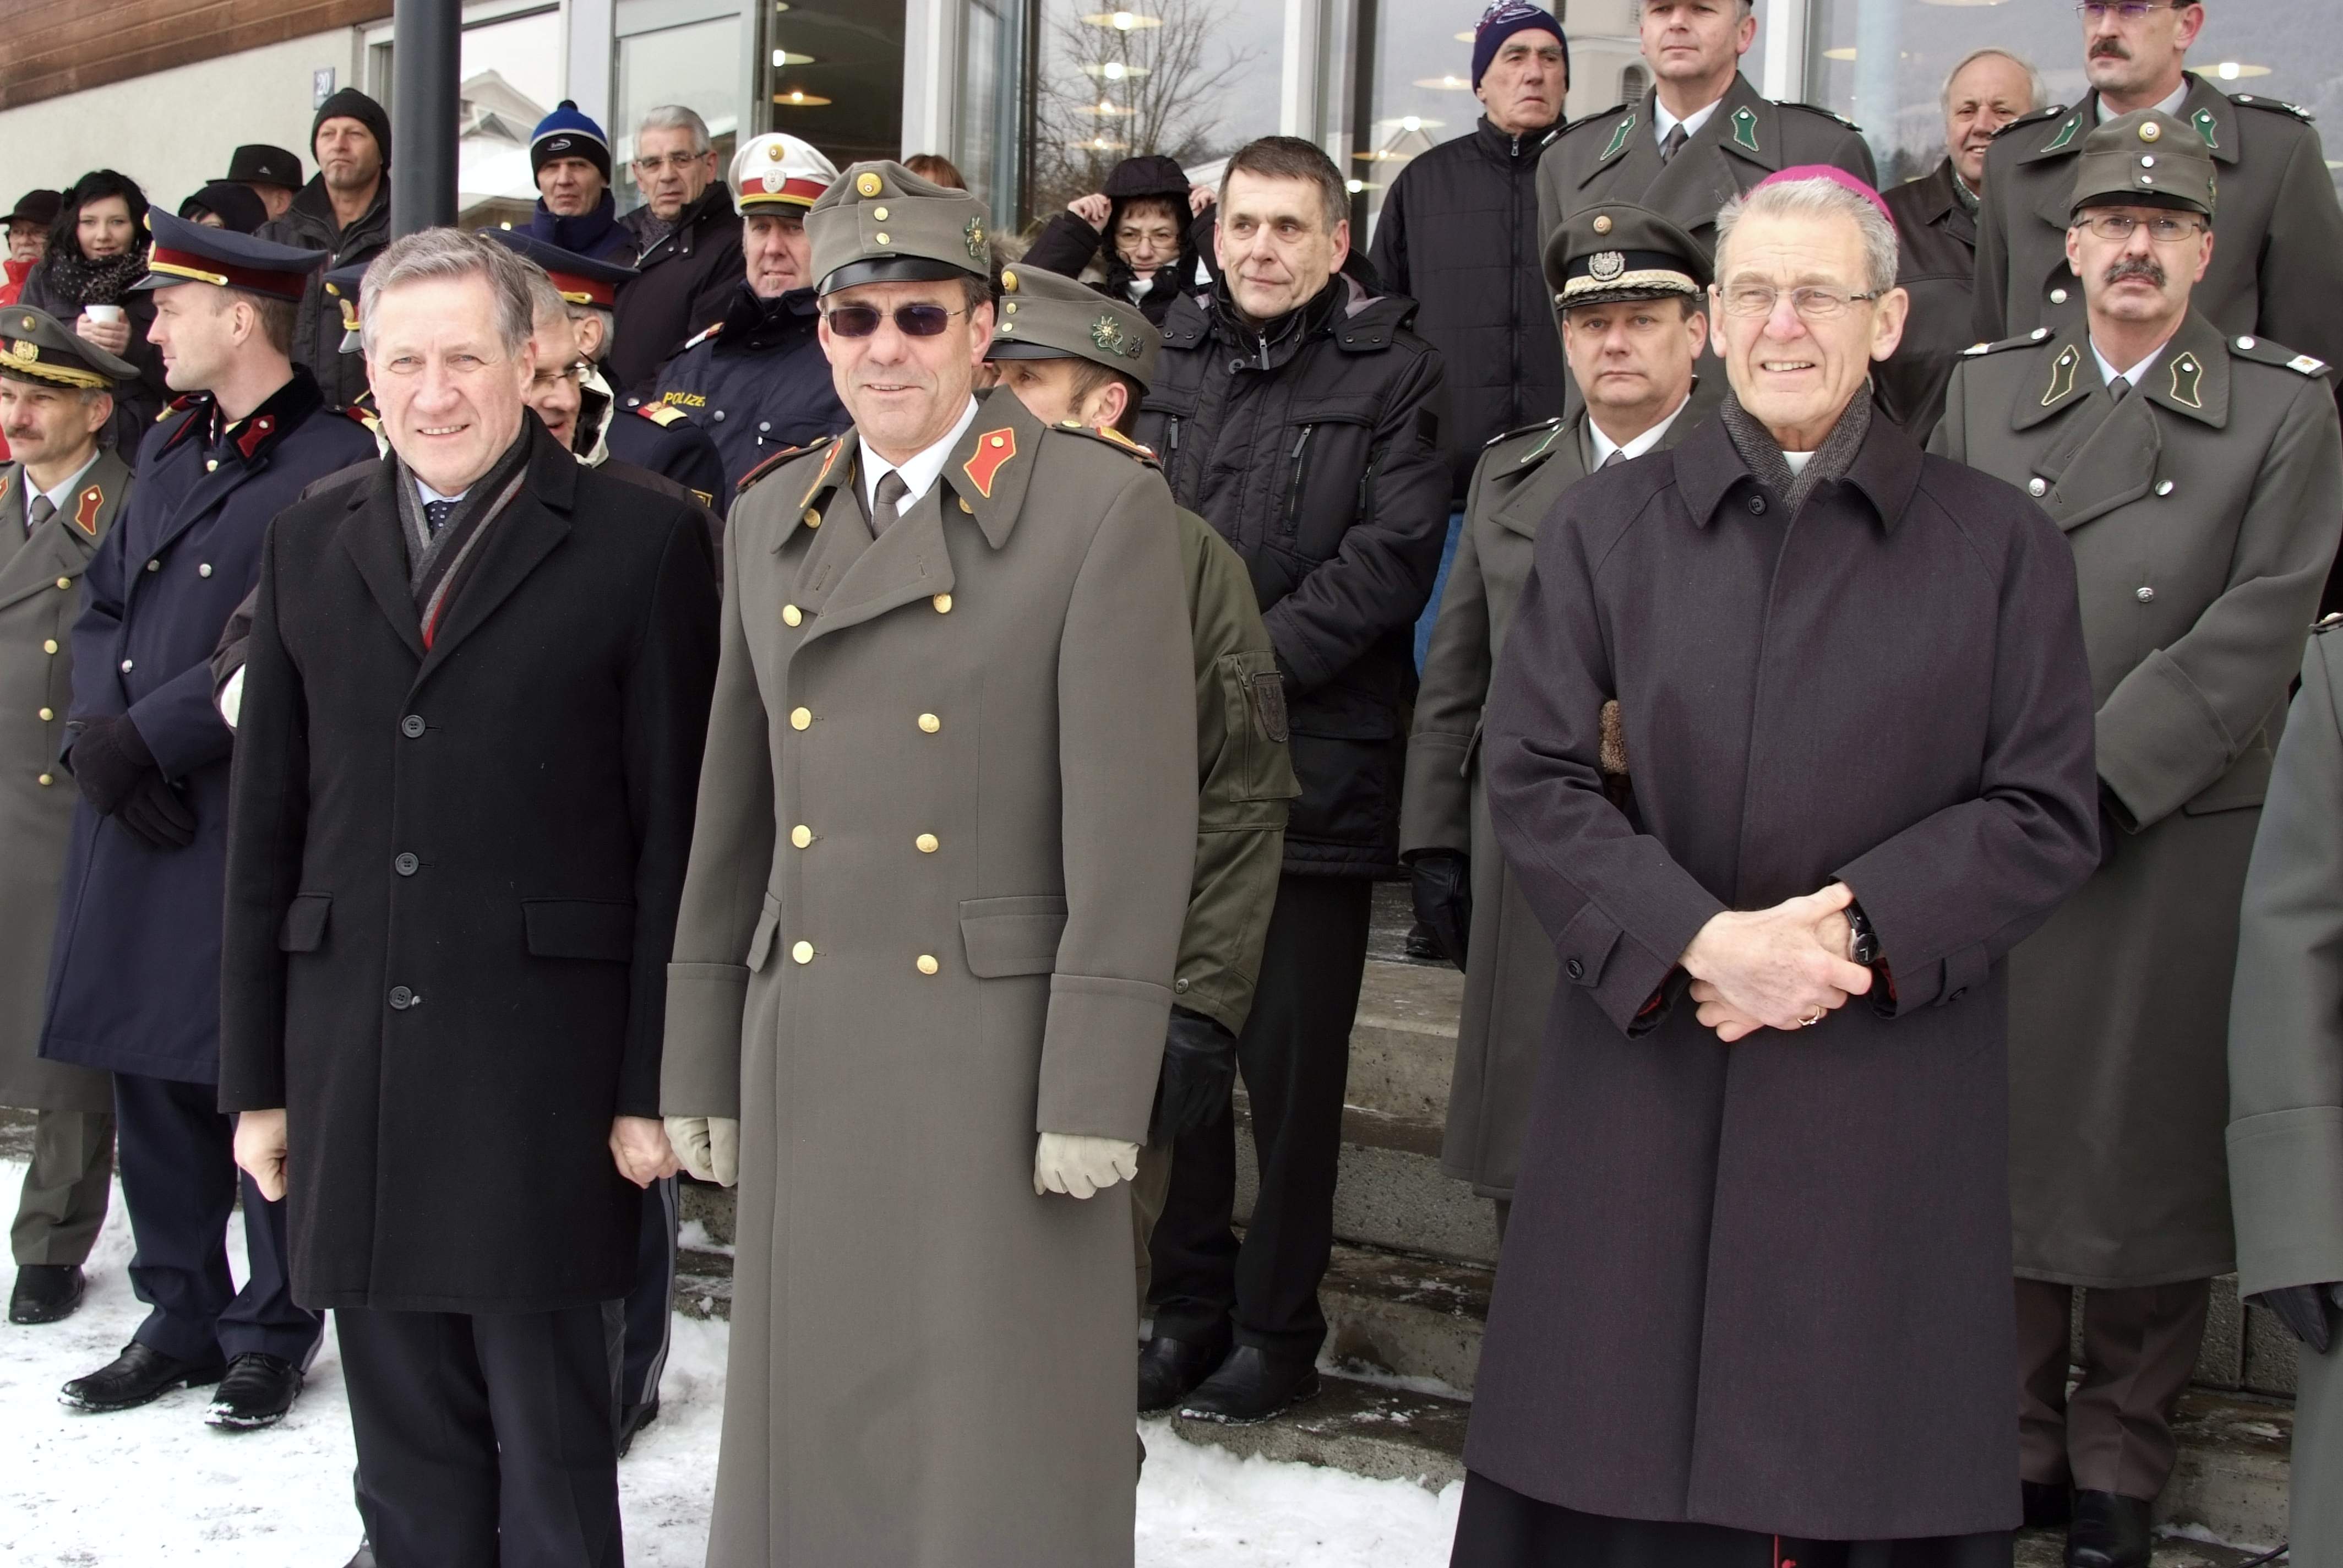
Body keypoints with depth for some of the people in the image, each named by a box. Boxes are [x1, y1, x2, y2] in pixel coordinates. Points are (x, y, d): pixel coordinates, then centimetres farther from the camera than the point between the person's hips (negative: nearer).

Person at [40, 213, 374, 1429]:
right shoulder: (170, 448, 16)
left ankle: (271, 1333, 16)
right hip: (136, 827, 7)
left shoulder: (334, 464, -10)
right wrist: (97, 734, -3)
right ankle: (179, 1318, 25)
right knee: (151, 1079, 12)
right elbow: (102, 607, 14)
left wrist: (148, 739, -16)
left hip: (255, 827, -7)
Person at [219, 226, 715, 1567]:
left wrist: (659, 1080, -7)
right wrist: (257, 1075, 9)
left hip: (545, 1058, -4)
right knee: (405, 1451, 13)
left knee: (551, 1451, 6)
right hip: (350, 1055, 4)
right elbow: (269, 827, 12)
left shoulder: (642, 540, -2)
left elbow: (678, 831, -5)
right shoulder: (311, 548, 12)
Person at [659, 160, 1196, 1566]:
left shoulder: (1104, 506, -6)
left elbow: (1134, 820, -11)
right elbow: (737, 811, 13)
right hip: (807, 1061, 5)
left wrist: (1096, 1095, -14)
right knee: (809, 1433, 13)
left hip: (1000, 1053, -5)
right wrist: (706, 1066, 11)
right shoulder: (768, 520, 11)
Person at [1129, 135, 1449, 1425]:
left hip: (1314, 763, -4)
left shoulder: (1391, 371, 0)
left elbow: (1394, 552, -8)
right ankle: (1187, 1307, 23)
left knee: (1290, 1060, 2)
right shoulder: (1174, 359, 13)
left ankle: (1277, 1327, 16)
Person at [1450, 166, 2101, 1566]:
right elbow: (1532, 776, 0)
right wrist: (1698, 938, -14)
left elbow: (2048, 815, 1)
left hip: (1891, 1100, 0)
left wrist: (1854, 928, -14)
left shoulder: (1999, 544, 6)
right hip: (1645, 1074, 1)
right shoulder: (1608, 524, 8)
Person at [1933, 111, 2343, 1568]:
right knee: (2004, 1138, 6)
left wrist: (2096, 767, -12)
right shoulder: (1985, 387, 12)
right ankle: (2014, 1441, 20)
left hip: (2184, 830, -2)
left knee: (2155, 1148, 4)